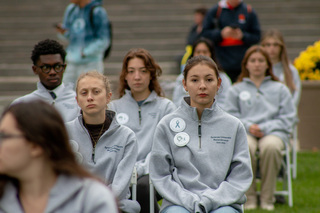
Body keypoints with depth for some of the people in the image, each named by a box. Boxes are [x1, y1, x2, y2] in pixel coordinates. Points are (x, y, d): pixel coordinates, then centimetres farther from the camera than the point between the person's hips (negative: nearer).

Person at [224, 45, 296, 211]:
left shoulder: (280, 89, 19)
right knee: (245, 147, -38)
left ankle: (267, 198, -26)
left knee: (271, 146, -39)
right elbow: (231, 117, 11)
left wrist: (265, 128, -7)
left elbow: (287, 117, 9)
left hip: (273, 131, 0)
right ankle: (249, 197, -27)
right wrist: (248, 126, -9)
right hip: (245, 132, 0)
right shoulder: (236, 90, 21)